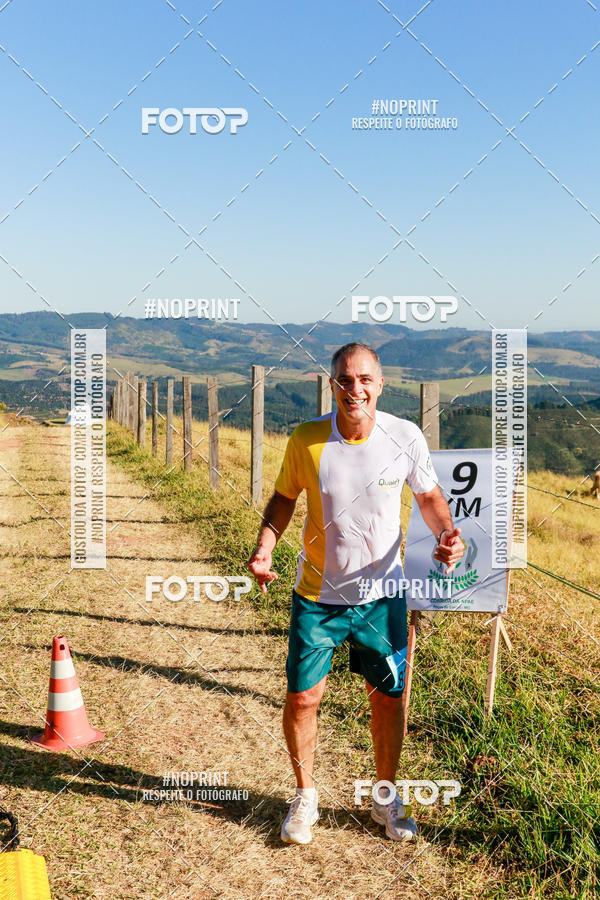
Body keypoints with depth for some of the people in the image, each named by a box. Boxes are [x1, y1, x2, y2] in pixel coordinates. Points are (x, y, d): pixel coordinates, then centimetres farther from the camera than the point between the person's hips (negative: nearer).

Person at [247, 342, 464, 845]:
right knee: (302, 697, 4)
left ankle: (386, 797, 35)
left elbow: (428, 496, 4)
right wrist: (264, 548, -14)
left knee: (389, 697, 11)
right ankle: (305, 795, 31)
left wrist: (446, 532, -17)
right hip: (318, 594, 0)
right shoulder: (306, 440, -14)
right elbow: (284, 498, 2)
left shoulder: (406, 437, -12)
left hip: (382, 594, 1)